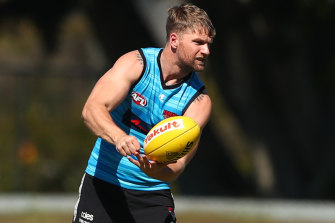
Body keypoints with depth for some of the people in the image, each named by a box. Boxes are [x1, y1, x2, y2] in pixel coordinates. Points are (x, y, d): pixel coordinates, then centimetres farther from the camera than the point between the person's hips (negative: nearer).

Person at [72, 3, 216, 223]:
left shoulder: (199, 100, -8)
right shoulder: (136, 63, -10)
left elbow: (178, 164, -15)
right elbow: (92, 109, -21)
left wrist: (157, 171, -39)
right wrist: (119, 137, -41)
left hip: (153, 196, 1)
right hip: (103, 184, -1)